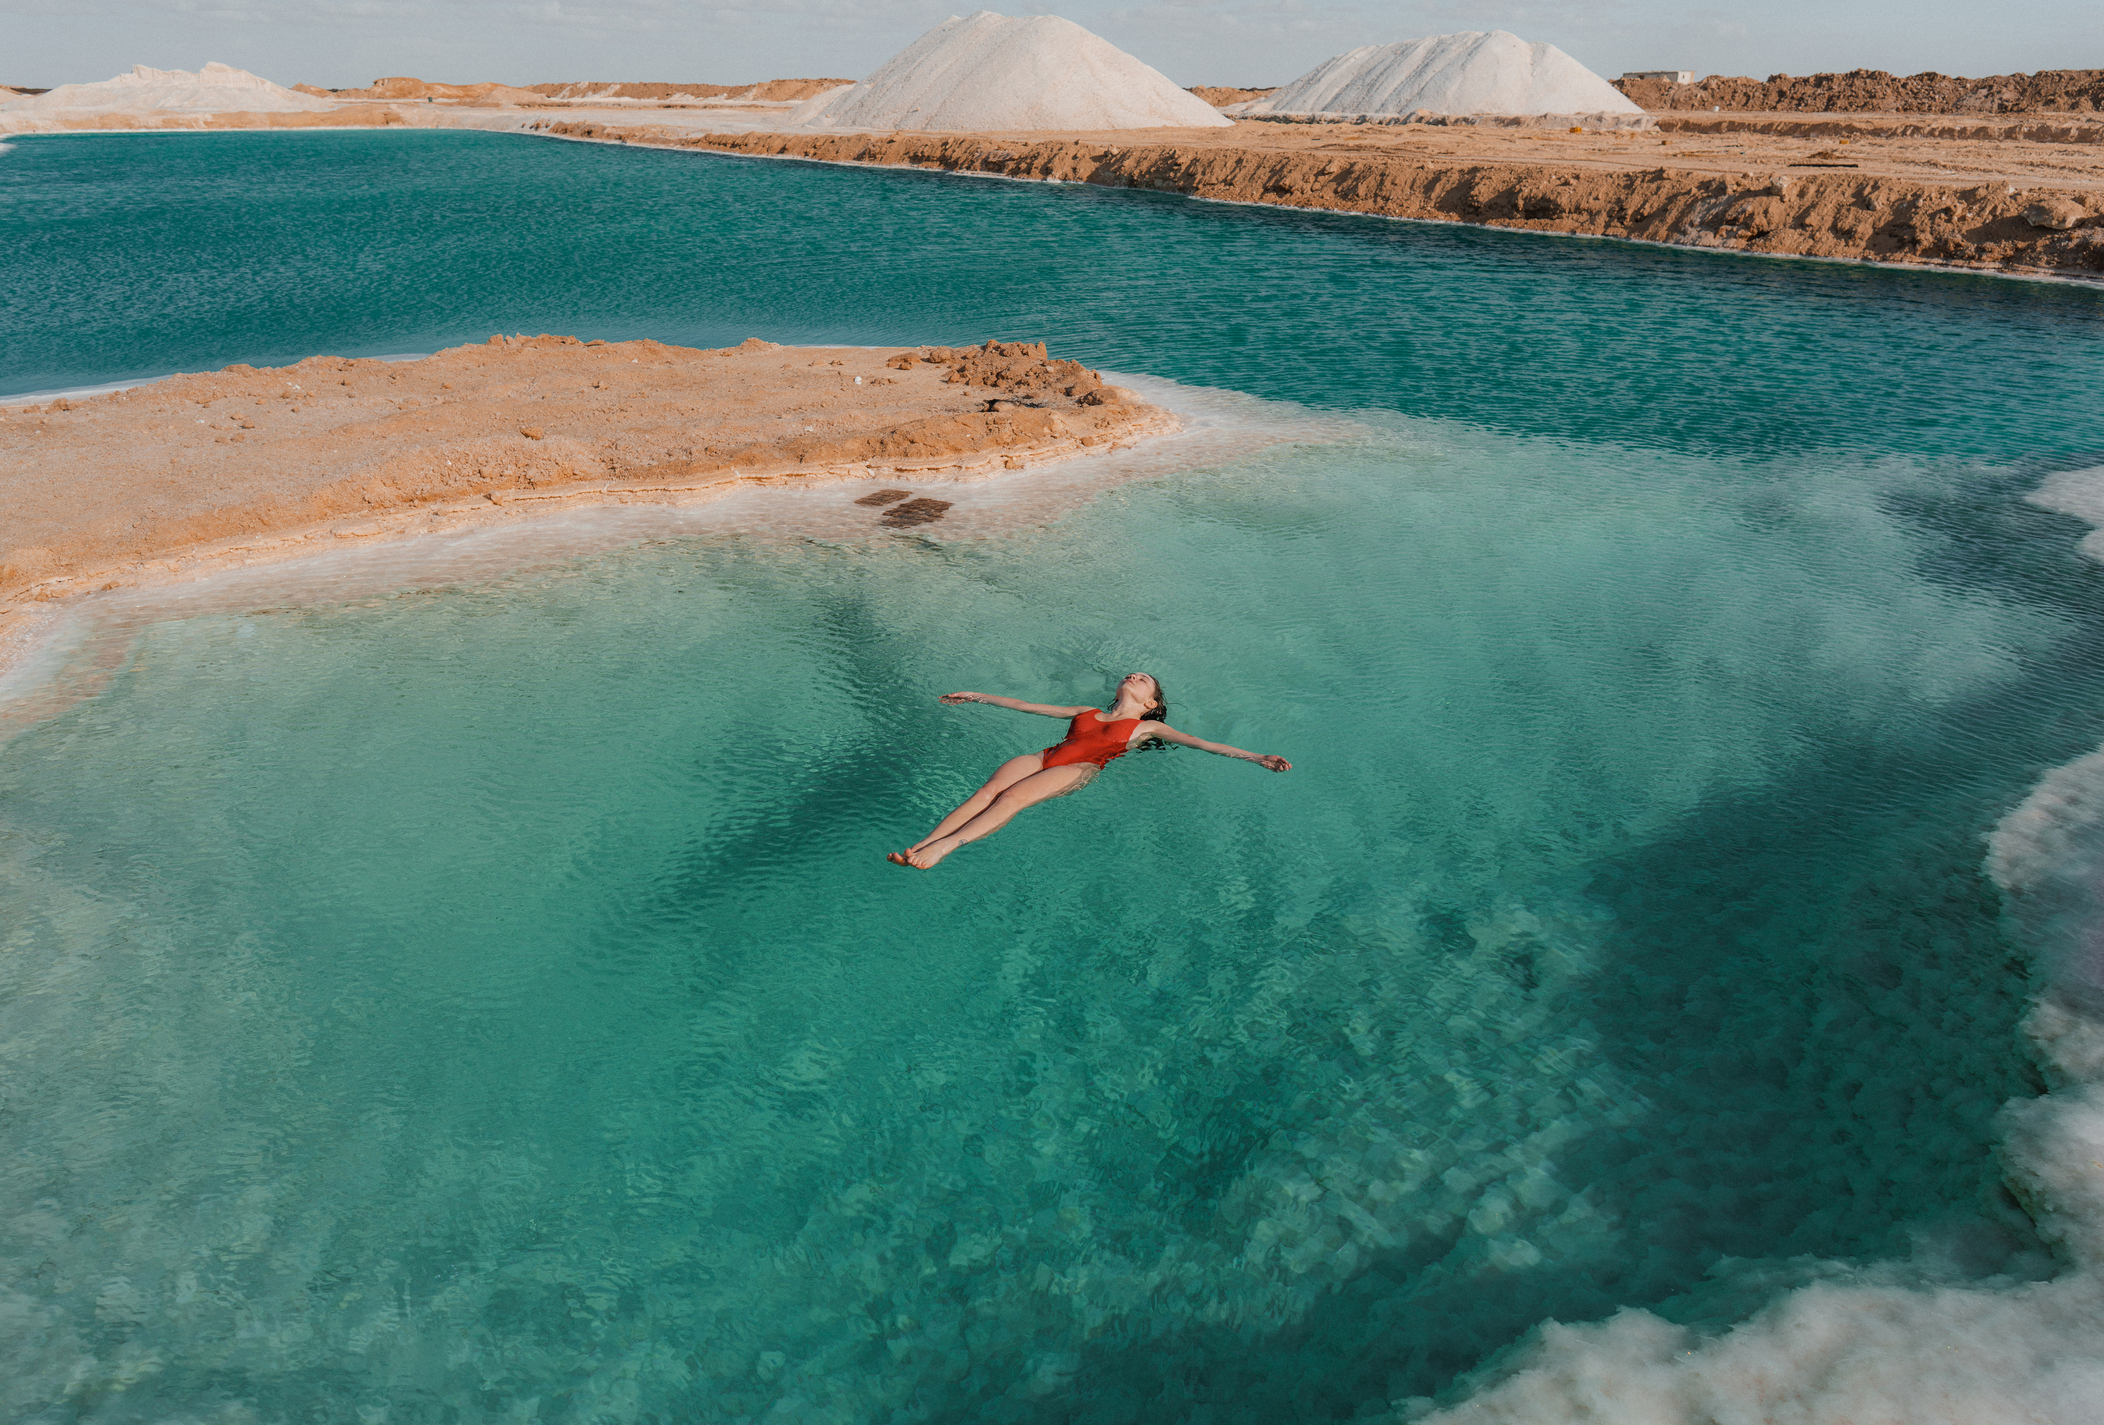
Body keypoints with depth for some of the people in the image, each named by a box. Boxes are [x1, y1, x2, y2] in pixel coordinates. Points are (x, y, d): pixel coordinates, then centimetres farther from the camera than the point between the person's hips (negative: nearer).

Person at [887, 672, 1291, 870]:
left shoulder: (1145, 727, 24)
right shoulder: (1087, 713, 35)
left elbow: (1198, 742, 14)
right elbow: (1029, 706, 37)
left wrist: (1253, 757, 4)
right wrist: (978, 697, 39)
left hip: (1080, 770, -4)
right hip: (1046, 757, 4)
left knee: (1011, 797, -32)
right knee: (987, 790, -25)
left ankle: (943, 848, -47)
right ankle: (919, 844, -40)